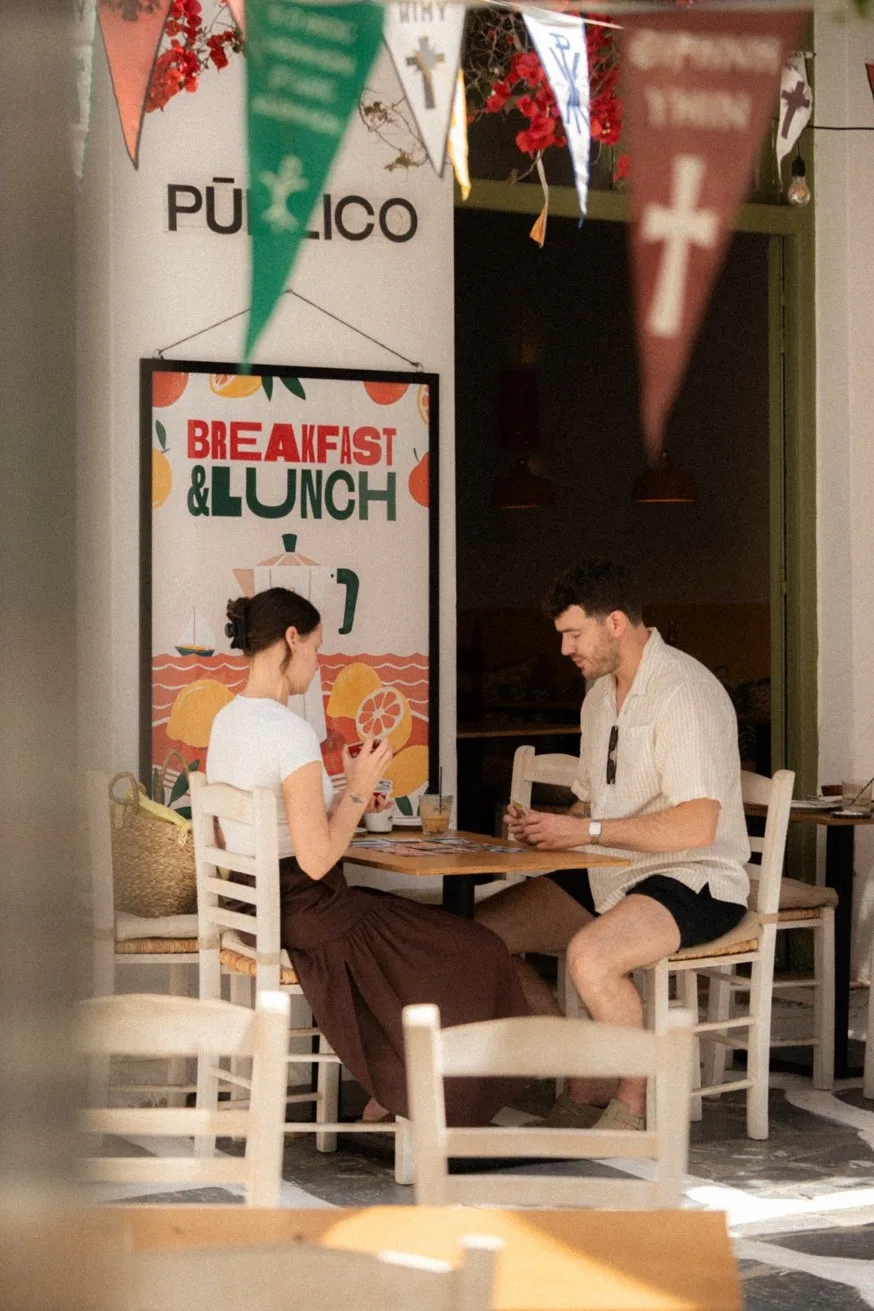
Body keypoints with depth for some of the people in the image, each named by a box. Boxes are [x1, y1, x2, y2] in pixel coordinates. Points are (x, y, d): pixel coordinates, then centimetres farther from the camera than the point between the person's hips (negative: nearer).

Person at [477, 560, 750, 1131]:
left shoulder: (682, 692, -17)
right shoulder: (601, 694, 14)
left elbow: (697, 825, -26)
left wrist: (586, 831, -23)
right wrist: (546, 826, 2)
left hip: (692, 881, -10)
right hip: (609, 876, 10)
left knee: (590, 954, -36)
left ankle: (638, 1102, -11)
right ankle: (587, 1086, 3)